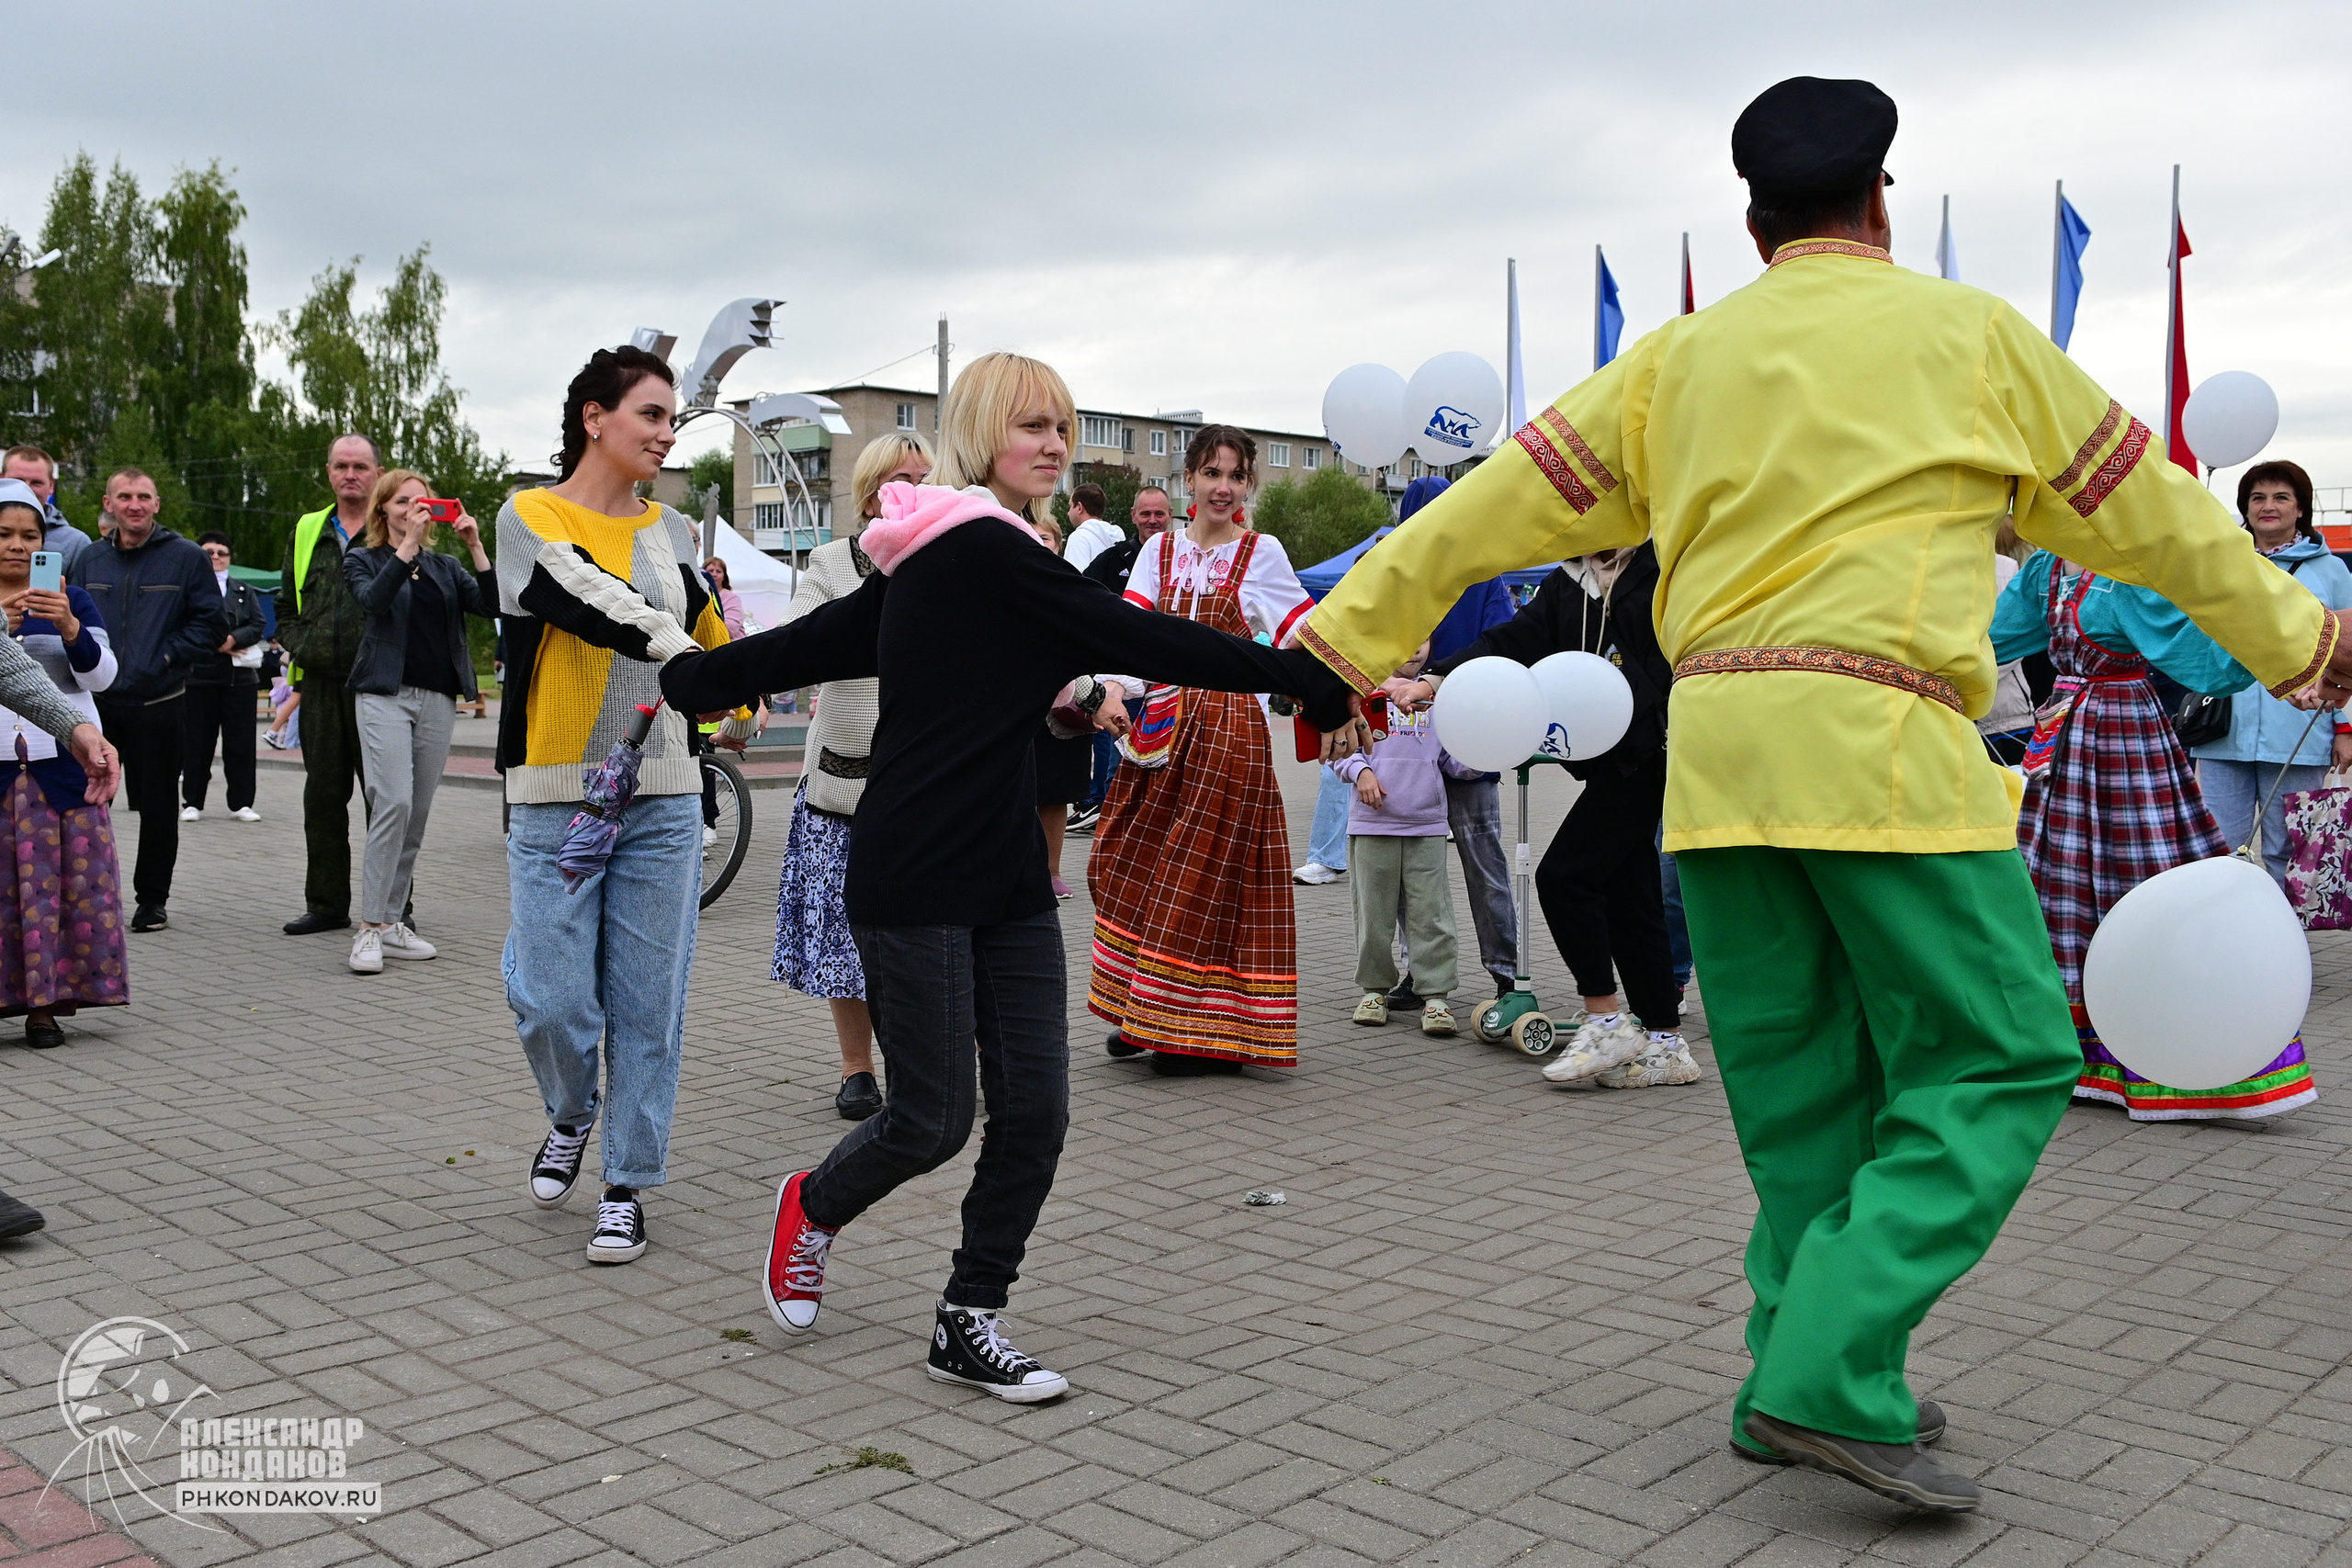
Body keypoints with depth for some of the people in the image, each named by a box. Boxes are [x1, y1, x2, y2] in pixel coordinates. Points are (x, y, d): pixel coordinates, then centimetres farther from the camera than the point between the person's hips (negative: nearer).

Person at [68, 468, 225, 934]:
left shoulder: (186, 557, 0)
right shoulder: (89, 559, 11)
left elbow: (211, 624, -1)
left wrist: (168, 655, -10)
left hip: (159, 704, -3)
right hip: (96, 702, 3)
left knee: (158, 806, 5)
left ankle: (153, 898, 16)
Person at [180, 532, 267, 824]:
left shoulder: (244, 592, 17)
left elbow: (258, 625, 4)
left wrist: (233, 639, -13)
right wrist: (217, 644, -13)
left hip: (240, 677, 3)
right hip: (200, 676, -3)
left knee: (240, 742, 3)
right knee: (197, 741, 1)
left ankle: (241, 803, 9)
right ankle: (192, 802, 9)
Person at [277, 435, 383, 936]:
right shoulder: (307, 532, 17)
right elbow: (286, 603, 23)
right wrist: (299, 646, 6)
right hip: (320, 683, 5)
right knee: (323, 795, 9)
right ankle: (326, 903, 18)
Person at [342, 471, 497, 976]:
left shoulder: (445, 567, 17)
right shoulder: (363, 560, 8)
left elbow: (492, 605, 1)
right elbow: (374, 600, -15)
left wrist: (475, 546, -8)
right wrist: (409, 544, -19)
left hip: (438, 698, 4)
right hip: (385, 693, -4)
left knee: (417, 812, 4)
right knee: (394, 803, -18)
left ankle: (392, 922, 11)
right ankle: (369, 929, -14)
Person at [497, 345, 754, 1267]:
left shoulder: (673, 531, 11)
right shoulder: (532, 518, -3)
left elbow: (709, 633, 20)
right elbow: (588, 600, -22)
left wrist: (735, 698, 1)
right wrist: (678, 652, -35)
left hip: (663, 800, 3)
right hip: (556, 796, -3)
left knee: (647, 1004, 3)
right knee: (551, 999, -2)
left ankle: (629, 1184, 16)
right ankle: (572, 1117, 30)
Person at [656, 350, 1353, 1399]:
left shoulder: (938, 558, 14)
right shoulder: (983, 551, -15)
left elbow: (808, 644, 17)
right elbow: (1136, 638, -20)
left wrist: (686, 681, 27)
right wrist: (1309, 680, -17)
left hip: (1006, 876, 9)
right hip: (915, 880, -9)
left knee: (1035, 1106, 4)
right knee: (933, 1122, 1)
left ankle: (967, 1324, 17)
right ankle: (814, 1207, 32)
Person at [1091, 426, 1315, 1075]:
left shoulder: (1262, 553, 1)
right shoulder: (1159, 550, 9)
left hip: (1230, 726, -4)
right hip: (1162, 720, 4)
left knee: (1207, 871, -2)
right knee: (1142, 865, 4)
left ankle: (1203, 1032, 6)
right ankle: (1146, 1016, 17)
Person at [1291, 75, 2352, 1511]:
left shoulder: (1679, 357, 15)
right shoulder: (1969, 332, 8)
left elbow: (1504, 504, 13)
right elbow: (2145, 507, 17)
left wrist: (1350, 630, 20)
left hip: (1715, 751, 5)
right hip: (1882, 743, -5)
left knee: (1801, 1088, 14)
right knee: (1999, 1063, 3)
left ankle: (1819, 1382, 19)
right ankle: (1829, 1376, -6)